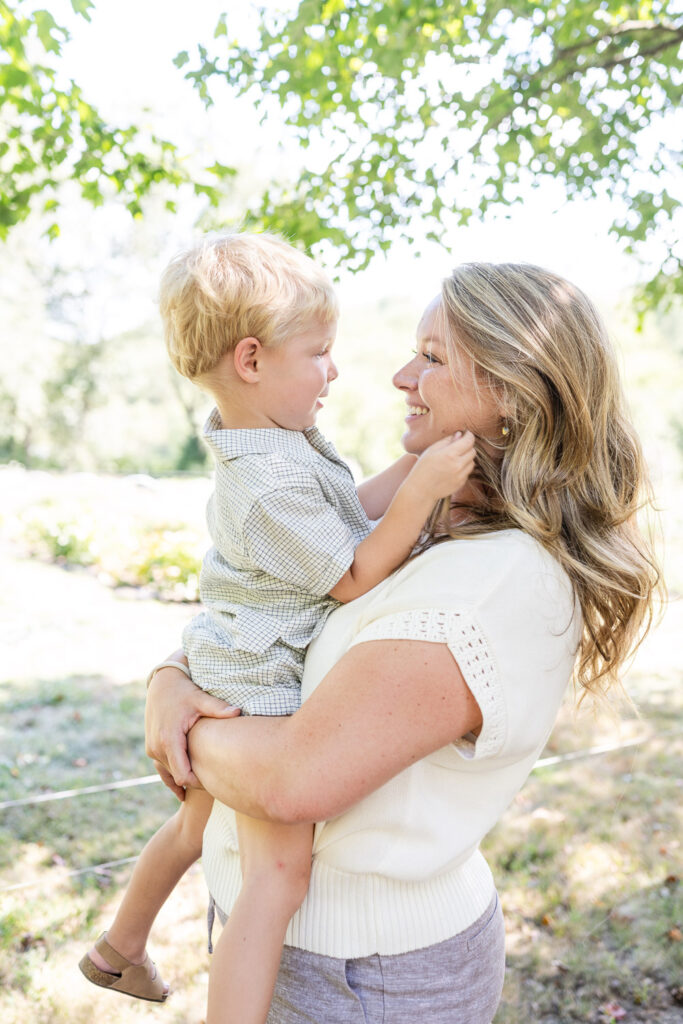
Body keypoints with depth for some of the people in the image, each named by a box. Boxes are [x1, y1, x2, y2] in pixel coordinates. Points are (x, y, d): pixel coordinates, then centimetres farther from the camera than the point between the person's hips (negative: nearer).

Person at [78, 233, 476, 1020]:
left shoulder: (276, 441, 4)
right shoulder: (272, 486, -28)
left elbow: (351, 510, 9)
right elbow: (355, 577, -20)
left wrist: (417, 459, 1)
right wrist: (422, 489, -25)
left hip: (230, 681, 11)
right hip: (258, 688, -11)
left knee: (197, 824, 28)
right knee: (281, 868, -18)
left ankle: (119, 949, 50)